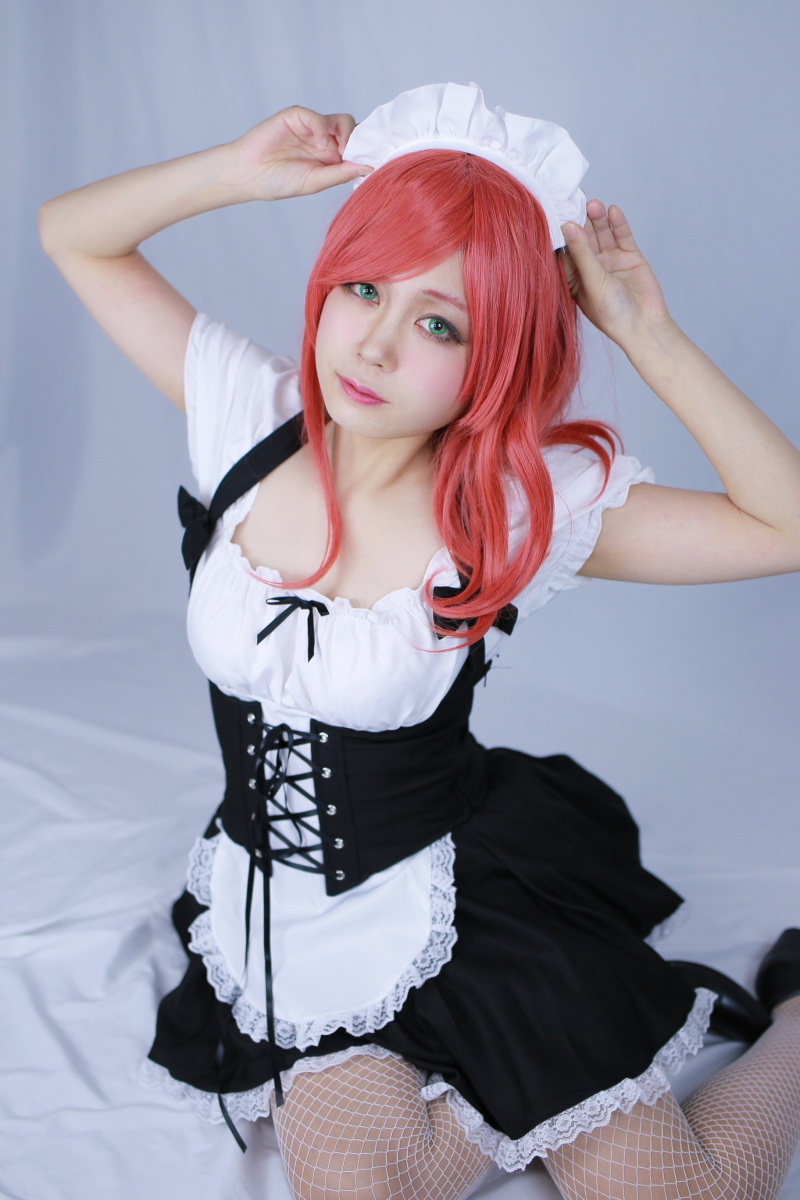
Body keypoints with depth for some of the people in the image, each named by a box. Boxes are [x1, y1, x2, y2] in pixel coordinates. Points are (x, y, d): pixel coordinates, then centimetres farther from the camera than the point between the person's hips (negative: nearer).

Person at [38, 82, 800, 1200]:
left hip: (459, 902, -3)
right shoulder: (249, 417, -6)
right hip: (283, 918, 3)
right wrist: (239, 171, -16)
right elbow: (70, 232, 2)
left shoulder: (526, 500, -14)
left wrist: (648, 333, -21)